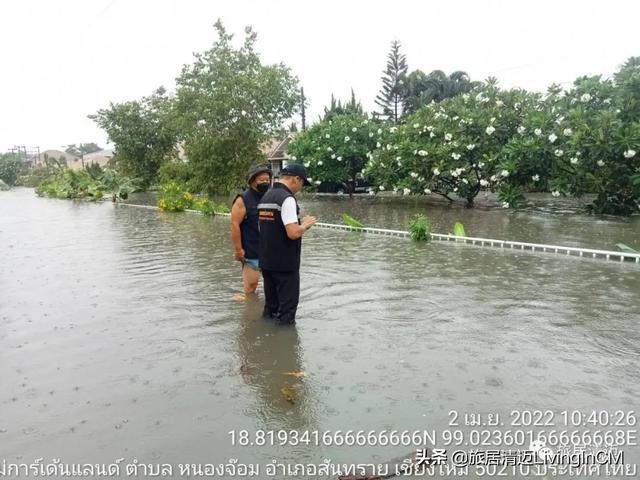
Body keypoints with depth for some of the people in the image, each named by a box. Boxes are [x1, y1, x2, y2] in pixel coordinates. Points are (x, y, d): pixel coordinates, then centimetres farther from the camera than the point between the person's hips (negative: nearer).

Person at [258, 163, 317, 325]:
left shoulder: (265, 197, 11)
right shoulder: (287, 199, -17)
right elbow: (293, 233, -25)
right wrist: (306, 225, -5)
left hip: (266, 261, 9)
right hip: (285, 263, -8)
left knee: (270, 305, 18)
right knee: (287, 306, 4)